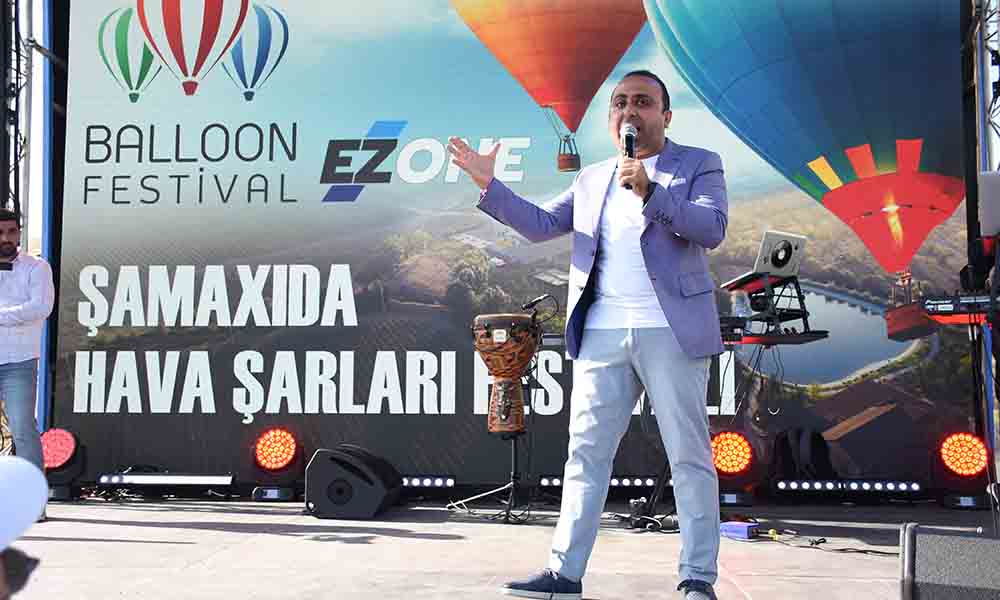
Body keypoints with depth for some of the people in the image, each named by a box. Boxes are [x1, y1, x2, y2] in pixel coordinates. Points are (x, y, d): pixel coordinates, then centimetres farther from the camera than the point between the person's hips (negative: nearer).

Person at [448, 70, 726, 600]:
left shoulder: (698, 165, 6)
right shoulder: (591, 179, 20)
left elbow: (712, 228, -9)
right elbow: (540, 224, 15)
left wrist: (650, 192, -21)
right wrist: (489, 185, 3)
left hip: (670, 332, -4)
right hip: (601, 335, 4)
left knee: (689, 457, 0)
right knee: (586, 454, 5)